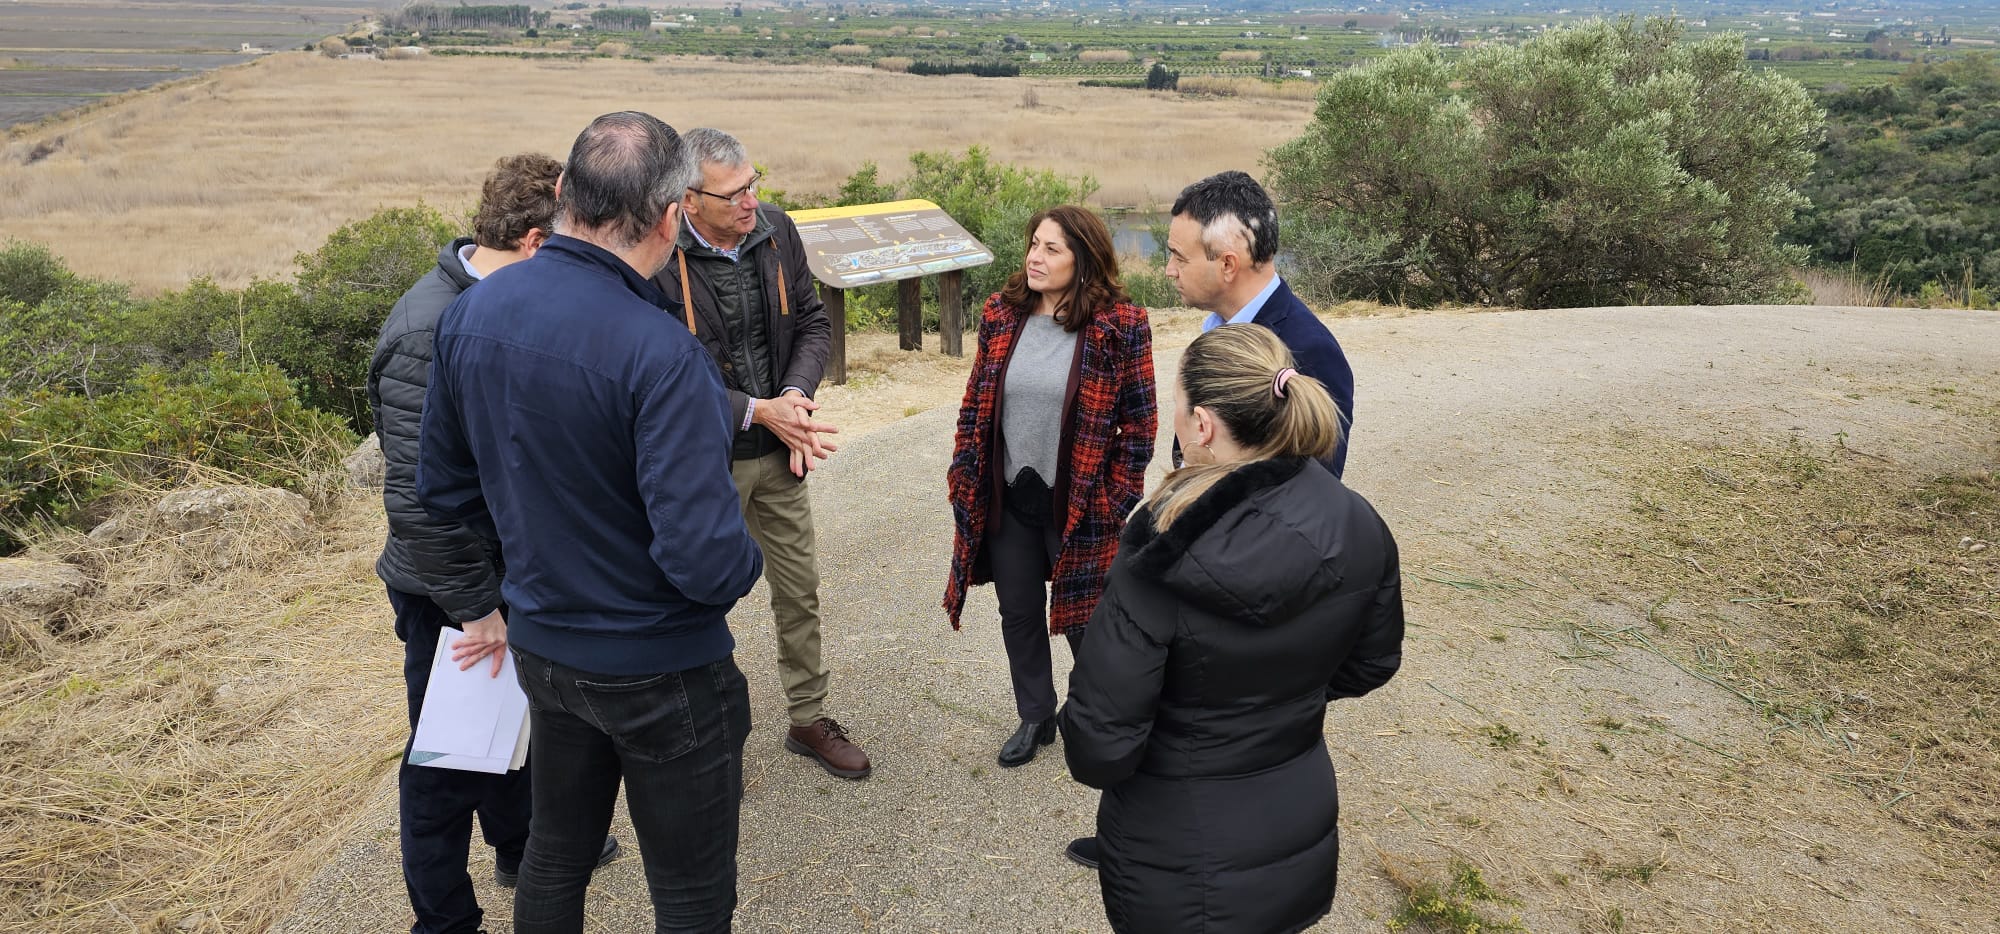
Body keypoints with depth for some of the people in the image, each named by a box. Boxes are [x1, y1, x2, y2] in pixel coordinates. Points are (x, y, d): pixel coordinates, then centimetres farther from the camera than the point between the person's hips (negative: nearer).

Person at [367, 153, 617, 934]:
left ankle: (522, 846, 51)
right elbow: (418, 497, -29)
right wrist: (472, 605, -22)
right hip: (450, 591, -9)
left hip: (509, 569, 9)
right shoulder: (430, 332, -28)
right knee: (448, 757, 9)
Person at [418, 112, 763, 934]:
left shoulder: (470, 314, -5)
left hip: (541, 644, 7)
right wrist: (745, 561, -9)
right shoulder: (660, 353, -28)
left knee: (556, 851, 27)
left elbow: (444, 487, 6)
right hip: (660, 669, -7)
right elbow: (706, 559, -31)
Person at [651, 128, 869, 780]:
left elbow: (813, 323, 5)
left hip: (780, 453, 5)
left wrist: (796, 396, -13)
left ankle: (808, 719, 35)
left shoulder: (776, 231, -3)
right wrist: (756, 411, -23)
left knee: (800, 590, 16)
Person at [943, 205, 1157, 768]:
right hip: (1007, 501, 4)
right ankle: (1035, 717, 37)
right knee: (1019, 613, 16)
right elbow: (975, 405, 8)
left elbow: (1139, 425, -8)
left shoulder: (1118, 326, -12)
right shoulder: (1002, 316, 1)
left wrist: (1113, 501, -9)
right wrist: (964, 481, 4)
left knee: (1084, 618, 11)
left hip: (1077, 506, -4)